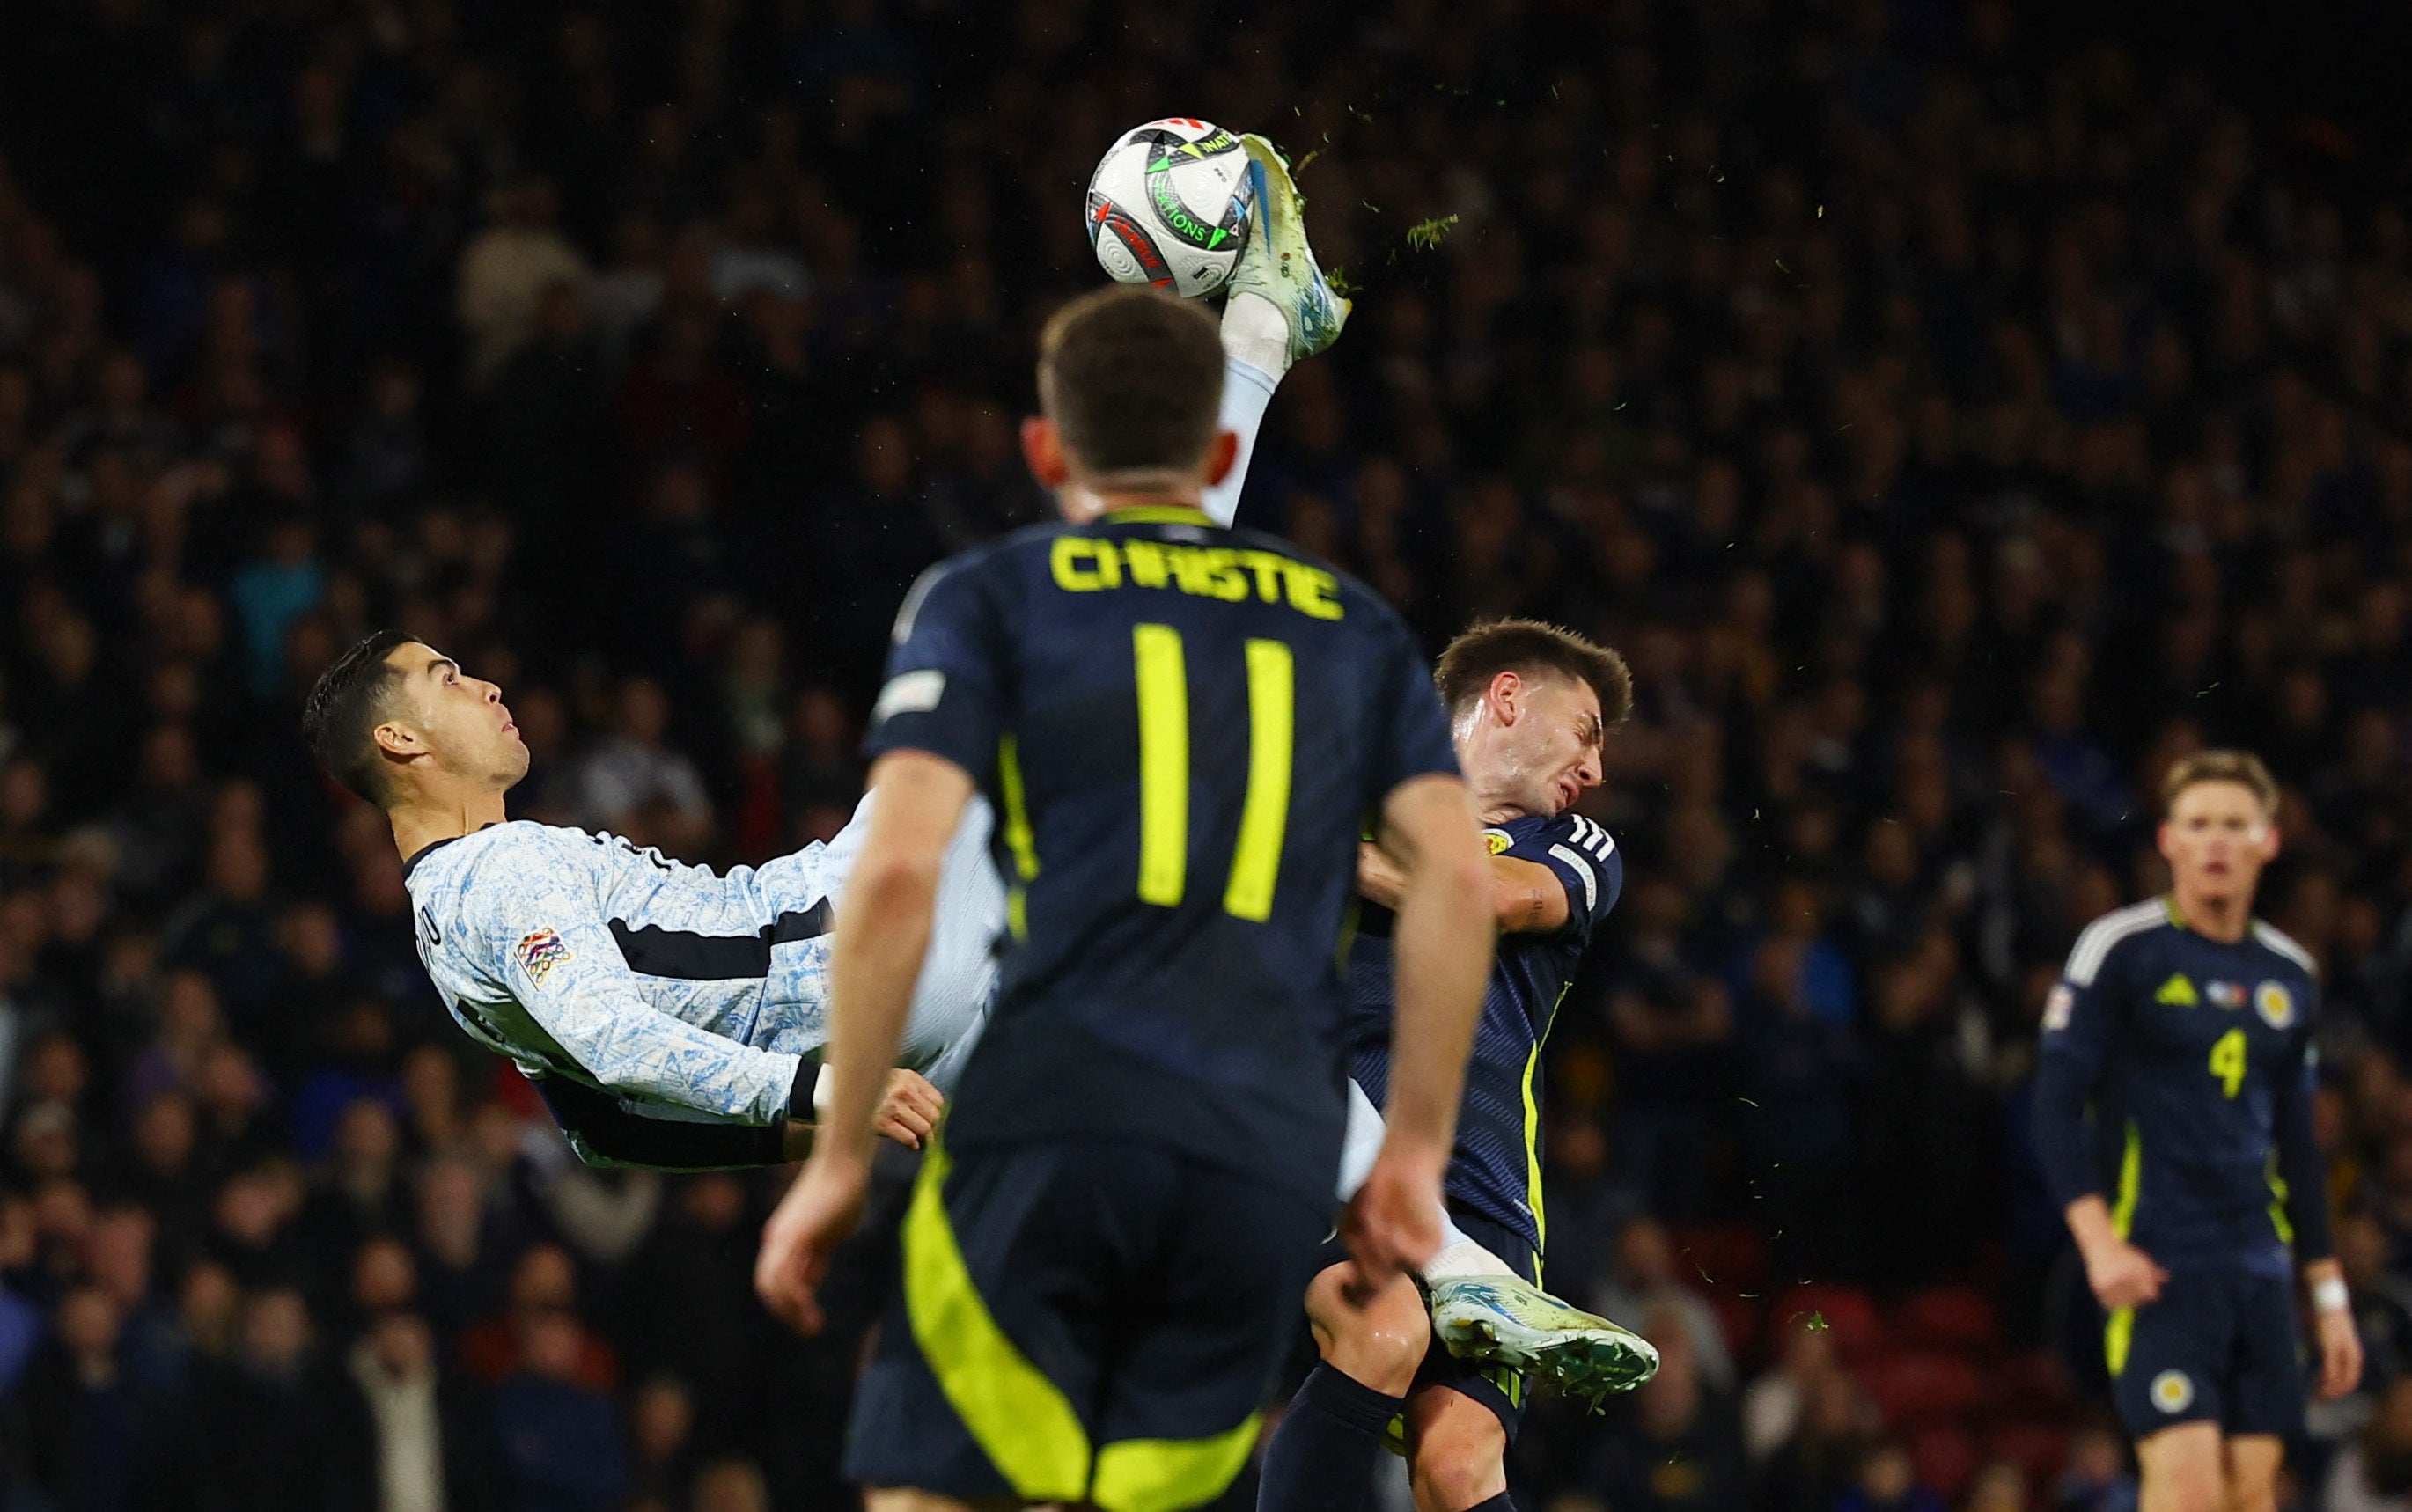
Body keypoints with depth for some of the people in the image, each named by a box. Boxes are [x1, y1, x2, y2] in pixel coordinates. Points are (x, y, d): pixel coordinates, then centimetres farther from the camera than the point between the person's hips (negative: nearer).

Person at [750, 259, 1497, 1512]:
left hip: (1055, 1125, -3)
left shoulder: (986, 596, 13)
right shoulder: (1350, 621, 23)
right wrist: (1416, 1151, 13)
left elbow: (899, 871, -1)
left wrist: (839, 1155, 2)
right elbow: (1457, 877, 10)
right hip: (1275, 1162, 3)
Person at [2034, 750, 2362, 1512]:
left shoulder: (2288, 974, 14)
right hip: (2157, 1267, -6)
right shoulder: (2121, 950, -3)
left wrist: (2330, 1295, 19)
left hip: (2259, 1270, 6)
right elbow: (2058, 1105, -6)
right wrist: (2099, 1242, -18)